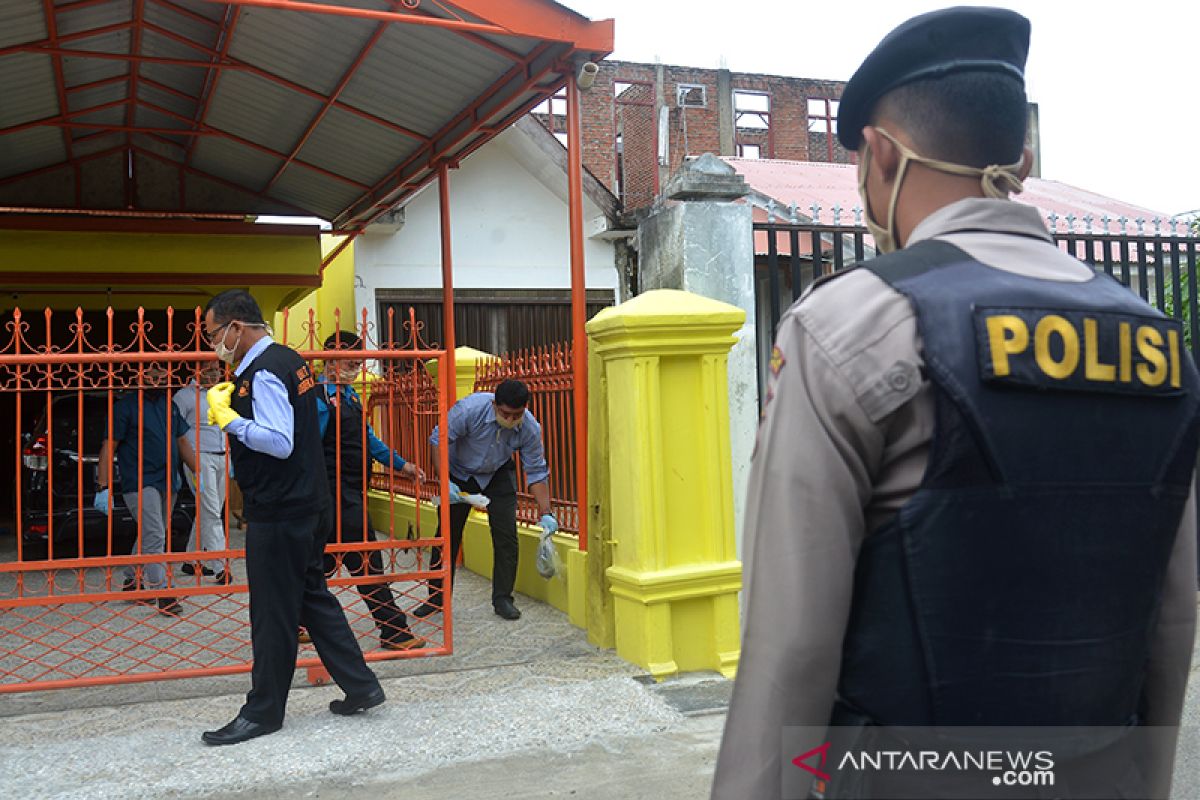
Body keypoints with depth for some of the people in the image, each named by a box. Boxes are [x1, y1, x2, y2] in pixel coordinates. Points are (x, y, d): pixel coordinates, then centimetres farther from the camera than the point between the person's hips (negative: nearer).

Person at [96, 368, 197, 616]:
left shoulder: (169, 405, 15)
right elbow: (109, 447, -8)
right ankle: (162, 594, -11)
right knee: (154, 538, -13)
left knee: (149, 537, 17)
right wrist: (104, 488, -13)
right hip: (140, 484, -7)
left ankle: (132, 582, 32)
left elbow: (182, 442, 22)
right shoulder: (126, 405, -5)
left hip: (168, 484, 7)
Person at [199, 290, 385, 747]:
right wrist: (237, 402, 12)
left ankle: (263, 713, 14)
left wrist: (228, 417, -18)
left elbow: (280, 443, -25)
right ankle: (360, 686, 23)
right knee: (312, 597, 17)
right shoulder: (288, 359, 12)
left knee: (273, 613, 1)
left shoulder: (263, 373, -18)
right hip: (307, 504, 10)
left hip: (279, 514, -10)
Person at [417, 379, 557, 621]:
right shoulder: (469, 409, -35)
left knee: (506, 535, -7)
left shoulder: (530, 428, -26)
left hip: (498, 475, 1)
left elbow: (536, 473, -15)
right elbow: (439, 440, -24)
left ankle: (502, 599, 7)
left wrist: (546, 514, -20)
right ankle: (437, 599, 17)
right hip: (460, 473, -1)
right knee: (448, 534, 3)